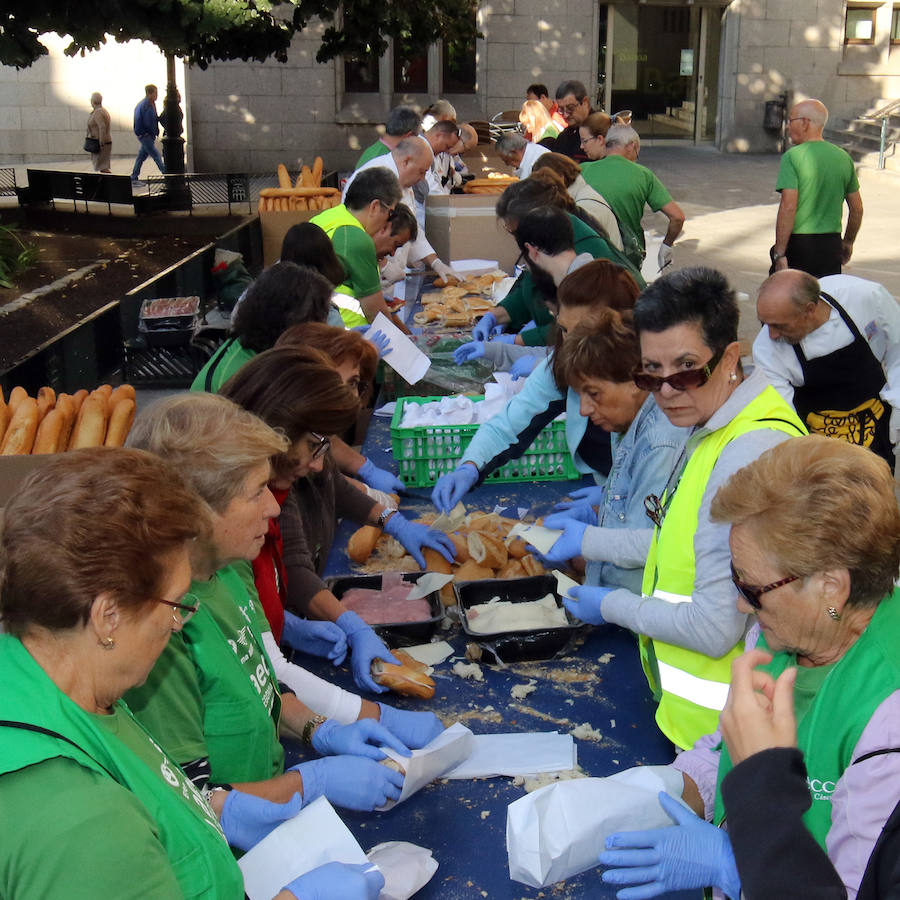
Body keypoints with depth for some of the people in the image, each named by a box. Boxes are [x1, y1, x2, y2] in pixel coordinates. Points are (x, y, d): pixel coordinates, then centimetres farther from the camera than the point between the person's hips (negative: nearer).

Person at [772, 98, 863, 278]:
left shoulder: (793, 157, -10)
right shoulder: (843, 157, 8)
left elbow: (788, 207, -18)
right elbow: (857, 208, 12)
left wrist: (779, 253, -17)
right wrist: (848, 242, 26)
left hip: (797, 244, -5)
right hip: (831, 246, 5)